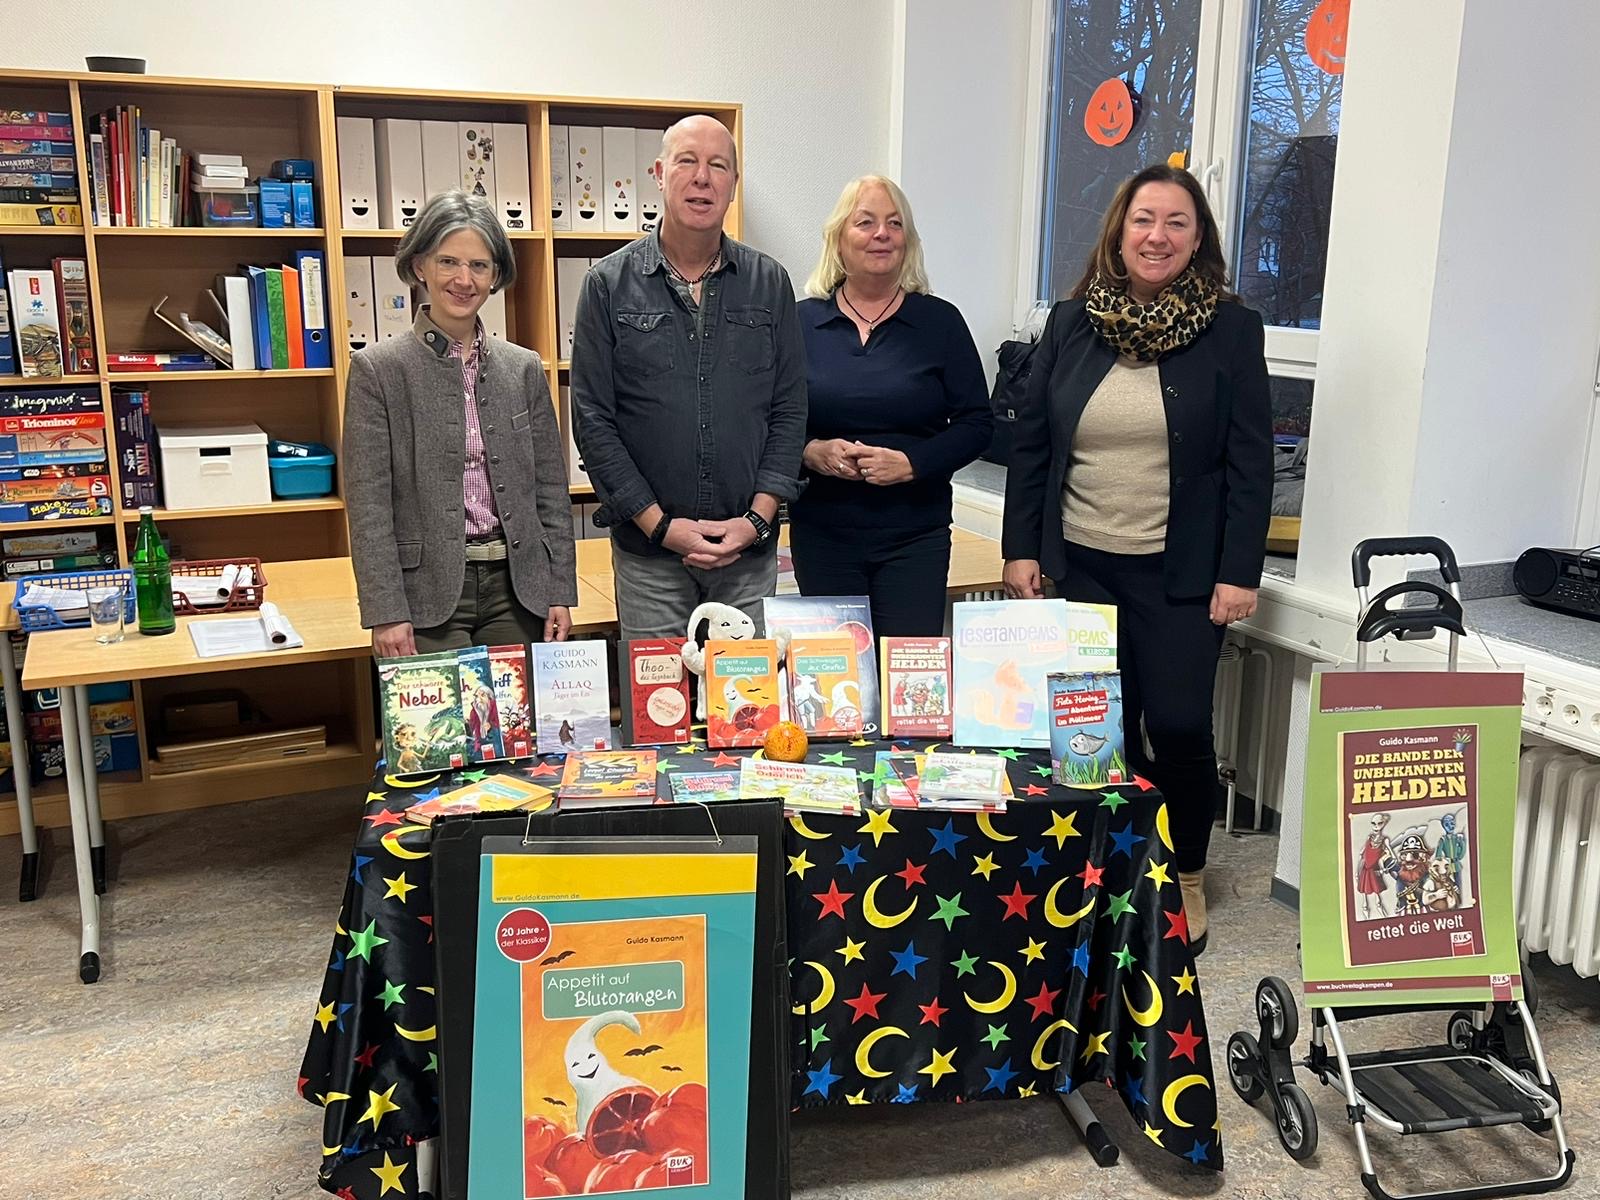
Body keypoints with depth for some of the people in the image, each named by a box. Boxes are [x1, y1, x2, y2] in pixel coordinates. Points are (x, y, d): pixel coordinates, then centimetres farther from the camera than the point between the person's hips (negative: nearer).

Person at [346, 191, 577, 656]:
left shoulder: (524, 368, 8)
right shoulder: (378, 369, -2)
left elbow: (551, 488, 10)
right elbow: (368, 503, -6)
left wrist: (560, 592, 4)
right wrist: (386, 613, -11)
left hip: (516, 588, 3)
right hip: (428, 591, -3)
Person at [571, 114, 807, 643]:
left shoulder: (769, 283, 6)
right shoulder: (609, 283, 0)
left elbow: (790, 411, 5)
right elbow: (593, 421, -3)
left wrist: (757, 519, -7)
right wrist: (661, 525, -10)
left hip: (751, 550, 2)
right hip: (648, 550, -1)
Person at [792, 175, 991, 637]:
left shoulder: (940, 322, 2)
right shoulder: (801, 323, 4)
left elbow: (976, 423, 2)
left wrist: (912, 462, -13)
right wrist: (810, 452, -14)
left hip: (915, 535, -1)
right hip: (821, 534, 1)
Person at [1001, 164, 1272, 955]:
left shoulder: (1231, 329, -2)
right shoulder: (1072, 323, 5)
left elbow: (1250, 461, -3)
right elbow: (1031, 443, 7)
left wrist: (1239, 572, -8)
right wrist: (1020, 548, 3)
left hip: (1181, 572, -2)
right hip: (1083, 563, 2)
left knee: (1179, 725, -3)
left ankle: (1187, 877, 22)